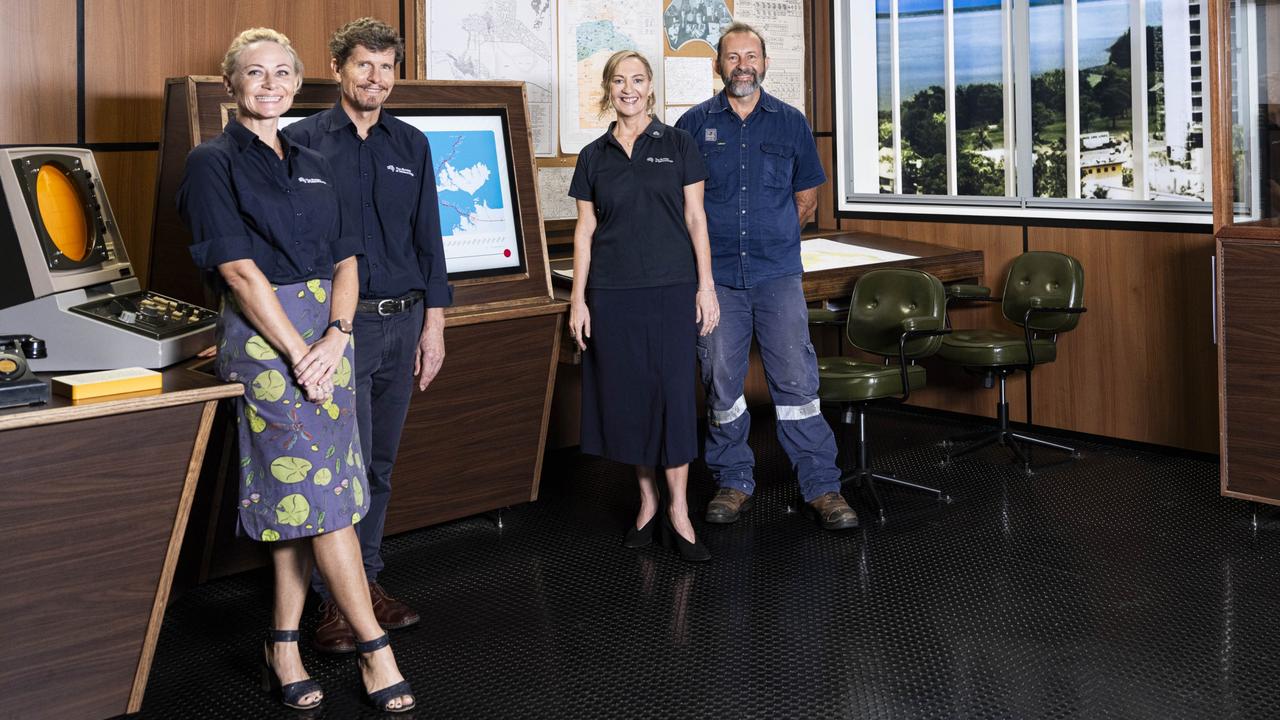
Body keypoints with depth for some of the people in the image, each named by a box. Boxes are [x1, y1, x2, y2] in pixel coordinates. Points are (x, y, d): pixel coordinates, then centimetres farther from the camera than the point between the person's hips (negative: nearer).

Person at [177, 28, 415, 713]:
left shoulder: (313, 166, 16)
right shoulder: (213, 162, -2)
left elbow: (344, 260, 11)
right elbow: (240, 270, -11)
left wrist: (337, 335, -6)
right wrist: (299, 354, -16)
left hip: (328, 332, 6)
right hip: (261, 334, -6)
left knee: (299, 495, 7)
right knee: (320, 494, -6)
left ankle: (285, 646, 16)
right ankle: (375, 649, 1)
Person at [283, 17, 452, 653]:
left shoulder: (411, 145, 12)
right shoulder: (305, 141, -2)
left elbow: (428, 238, 13)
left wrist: (434, 324, 8)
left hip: (403, 321, 4)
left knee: (380, 463, 12)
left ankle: (367, 581, 23)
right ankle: (334, 600, 4)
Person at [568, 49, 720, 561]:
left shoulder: (677, 145, 4)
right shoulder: (593, 156, 8)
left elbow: (695, 218, 2)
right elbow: (585, 230, 8)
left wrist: (706, 285, -4)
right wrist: (578, 298, 3)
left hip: (671, 288, -2)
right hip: (613, 292, 2)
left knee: (674, 391, -3)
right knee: (627, 394, 5)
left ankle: (678, 511, 5)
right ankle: (647, 499, 21)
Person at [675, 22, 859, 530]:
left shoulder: (790, 122, 8)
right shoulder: (694, 124, 5)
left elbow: (807, 195, 17)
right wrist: (717, 238, 9)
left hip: (777, 273, 0)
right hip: (715, 275, 0)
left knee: (797, 379, -4)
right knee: (721, 383, 5)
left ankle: (822, 487, 3)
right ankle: (733, 482, 19)